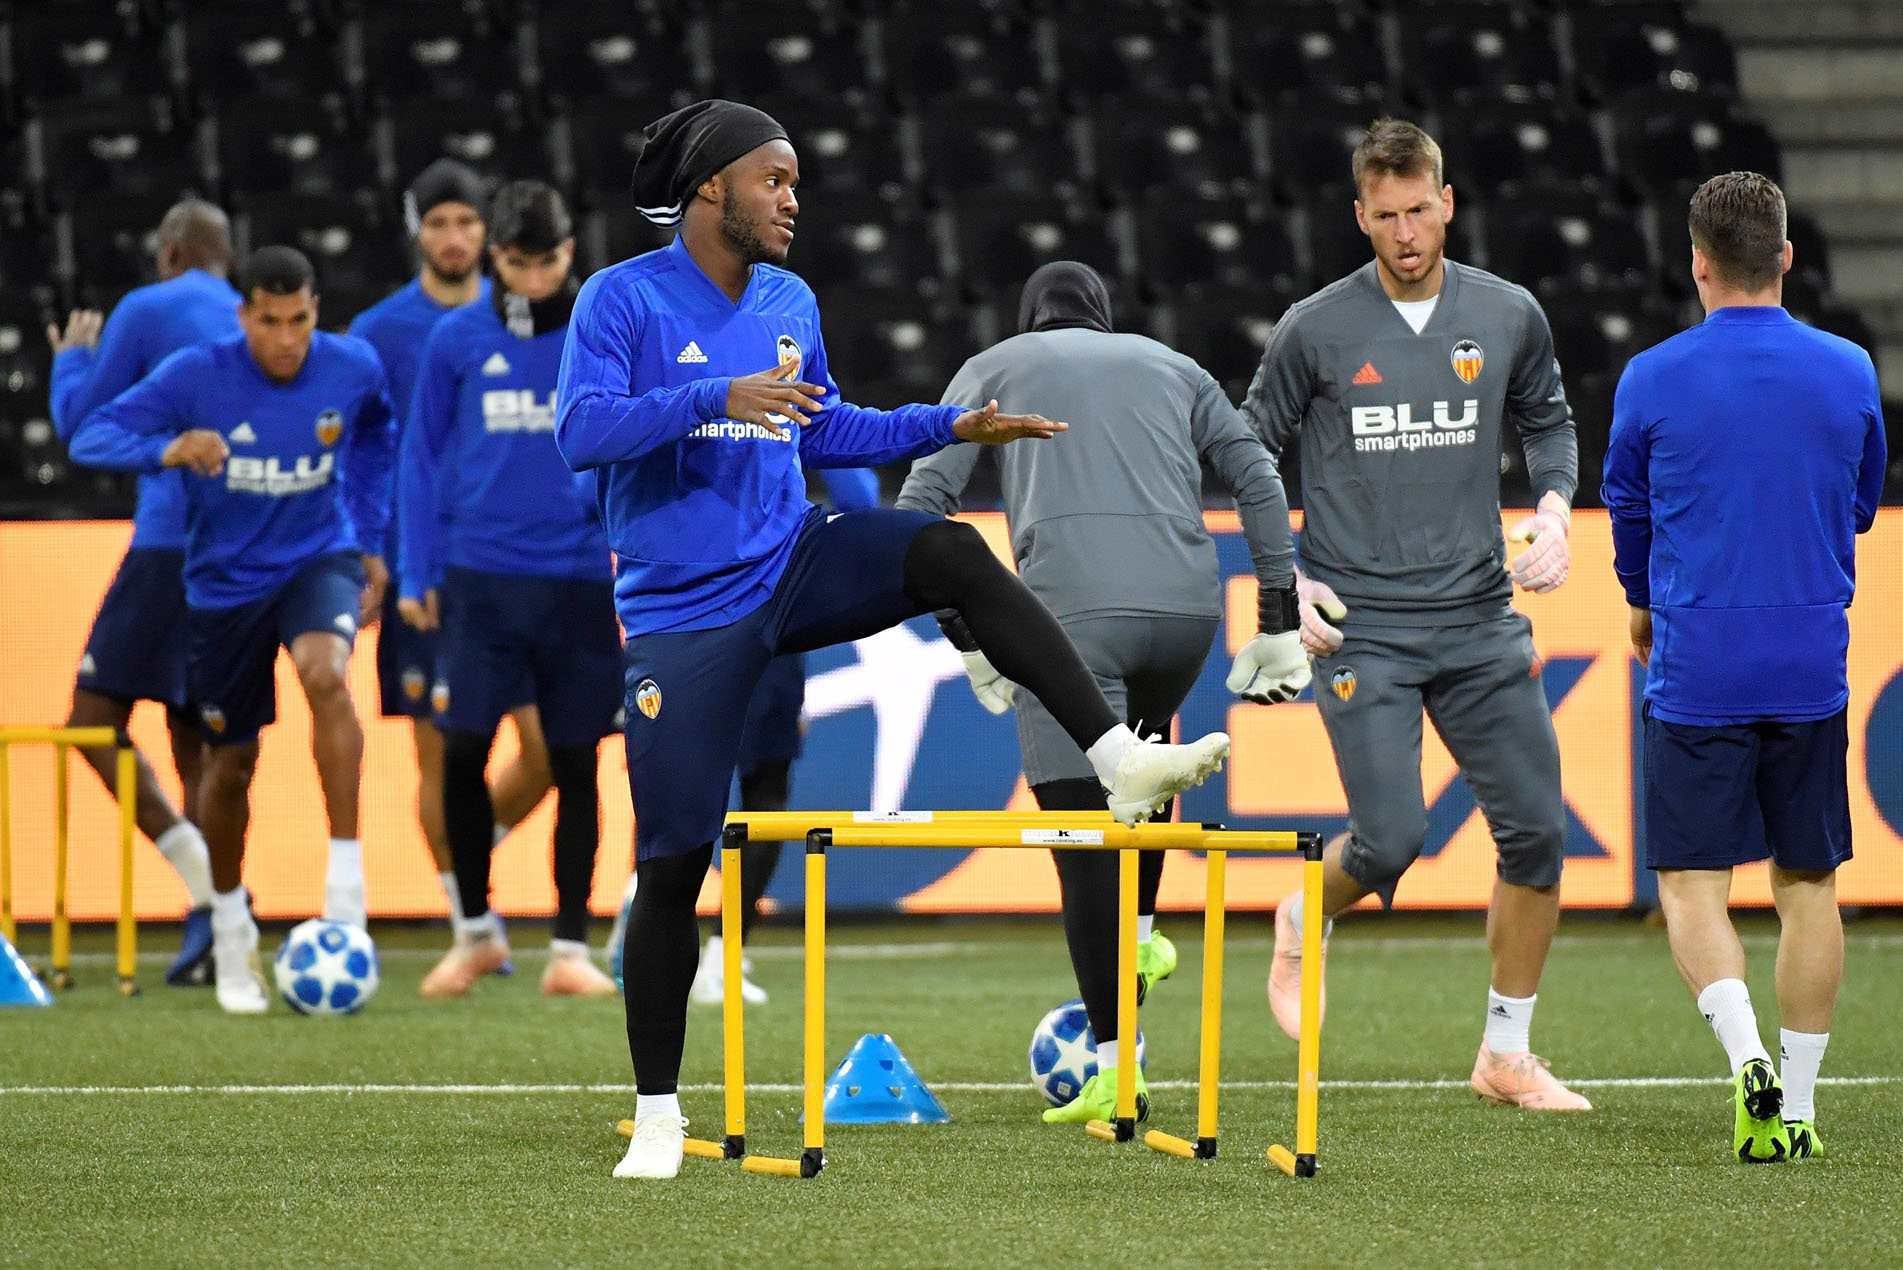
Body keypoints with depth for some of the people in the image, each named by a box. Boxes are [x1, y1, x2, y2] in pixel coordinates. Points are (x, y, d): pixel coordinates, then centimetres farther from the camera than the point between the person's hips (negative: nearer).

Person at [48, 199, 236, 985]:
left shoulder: (147, 310, 0)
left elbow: (79, 422, 4)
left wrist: (71, 359, 24)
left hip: (170, 544, -6)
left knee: (95, 722, -4)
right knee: (195, 739, 12)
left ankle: (208, 891, -20)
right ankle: (213, 939, 2)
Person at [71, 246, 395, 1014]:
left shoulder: (353, 368, -9)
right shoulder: (196, 376, -17)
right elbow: (91, 439, -20)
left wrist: (368, 542, 11)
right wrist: (168, 450, -39)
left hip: (320, 561, 0)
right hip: (226, 582, 0)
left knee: (324, 673, -33)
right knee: (231, 764, 9)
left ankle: (346, 881, -29)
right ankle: (230, 936, 32)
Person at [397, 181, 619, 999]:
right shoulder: (457, 340, 4)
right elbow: (421, 458, 10)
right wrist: (416, 574, 4)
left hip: (582, 583, 0)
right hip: (480, 577, 0)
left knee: (575, 762, 3)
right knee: (461, 749, -6)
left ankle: (571, 949, 10)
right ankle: (475, 929, 13)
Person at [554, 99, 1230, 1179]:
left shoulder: (790, 303, 10)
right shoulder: (623, 300, -9)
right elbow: (581, 431, -21)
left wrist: (951, 427, 13)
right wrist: (717, 398, -30)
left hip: (793, 569, 4)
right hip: (684, 611, -4)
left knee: (954, 555, -23)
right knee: (674, 862, -4)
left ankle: (1122, 758, -30)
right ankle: (658, 1112, 8)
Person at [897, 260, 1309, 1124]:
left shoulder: (993, 370, 21)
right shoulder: (1172, 369, 26)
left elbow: (920, 508, 11)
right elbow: (1260, 483, 16)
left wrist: (967, 634, 14)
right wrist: (1280, 625, 16)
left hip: (1069, 612, -3)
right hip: (1186, 604, 3)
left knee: (1083, 834, -1)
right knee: (1141, 743, 35)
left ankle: (1114, 1065, -5)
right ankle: (1141, 932, 27)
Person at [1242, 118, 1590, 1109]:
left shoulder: (1510, 317, 3)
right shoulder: (1315, 330, -4)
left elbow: (1548, 421, 21)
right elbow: (1251, 452, 7)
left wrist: (1552, 508, 2)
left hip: (1481, 618, 3)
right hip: (1359, 623, -3)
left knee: (1536, 832, -2)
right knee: (1390, 840, -13)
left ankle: (1507, 1056, 13)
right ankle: (1301, 924, 23)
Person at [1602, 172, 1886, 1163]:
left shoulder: (1653, 381, -5)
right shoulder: (1849, 374, 1)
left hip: (1696, 670, -2)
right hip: (1813, 671, 2)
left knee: (1691, 882, 3)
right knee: (1808, 880, 11)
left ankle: (1746, 1054, -20)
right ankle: (1796, 1105, 12)